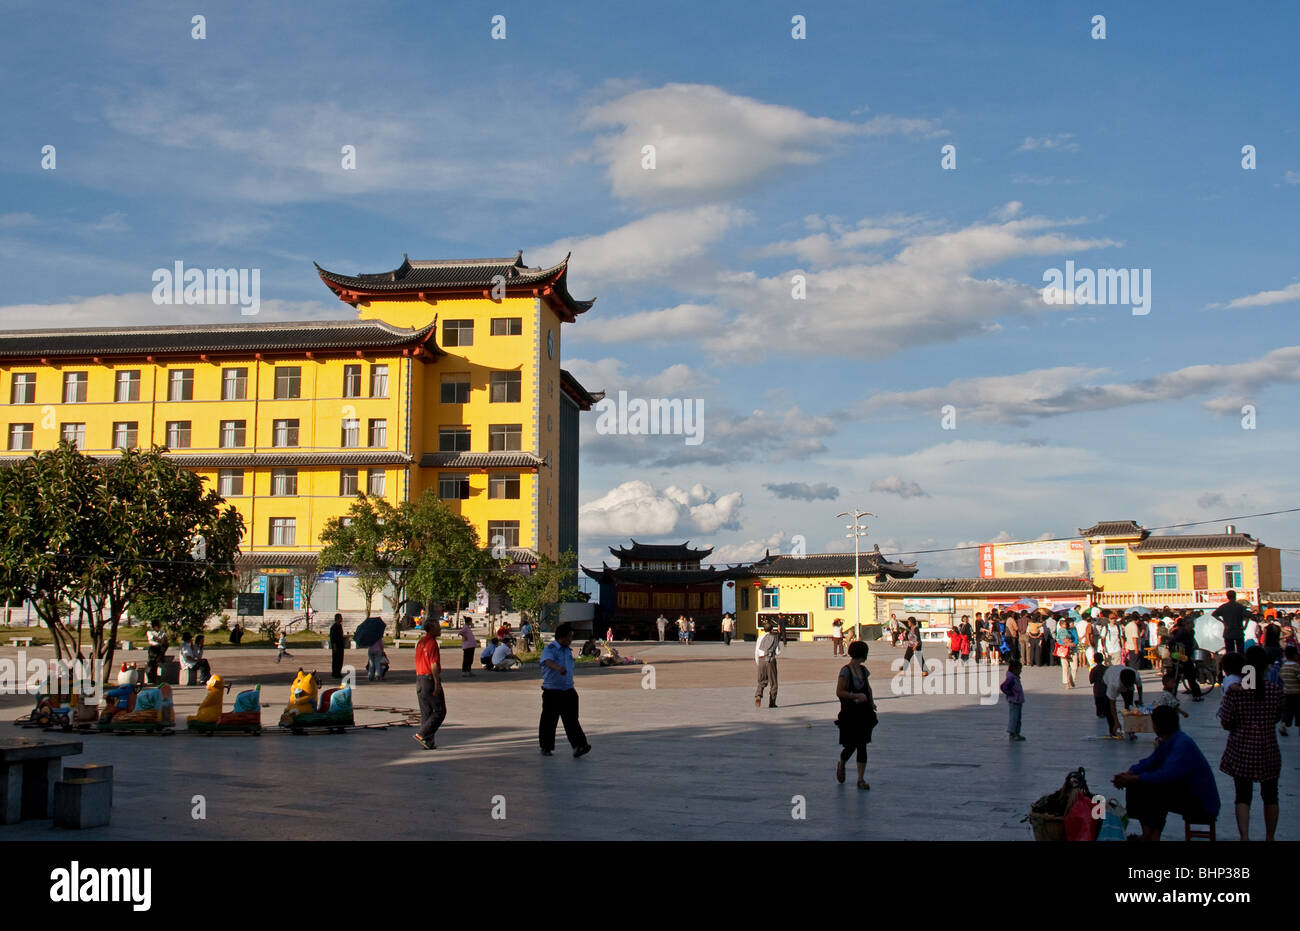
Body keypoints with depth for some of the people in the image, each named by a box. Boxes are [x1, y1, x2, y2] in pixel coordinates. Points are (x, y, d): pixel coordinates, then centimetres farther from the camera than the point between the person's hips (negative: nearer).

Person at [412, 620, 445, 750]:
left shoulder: (420, 642, 14)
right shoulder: (432, 643, -14)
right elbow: (434, 665, -19)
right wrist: (437, 683, -19)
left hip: (419, 679, 9)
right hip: (430, 679, -9)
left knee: (425, 712, 11)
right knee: (440, 711, -2)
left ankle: (428, 743, 11)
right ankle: (421, 734, -10)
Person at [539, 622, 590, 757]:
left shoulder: (568, 651, 14)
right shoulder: (549, 649, -10)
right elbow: (548, 661, -33)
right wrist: (558, 668, -53)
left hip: (568, 691, 5)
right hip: (552, 692, -5)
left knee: (572, 720, -5)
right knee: (549, 721, 6)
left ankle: (578, 746, -13)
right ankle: (546, 747, 21)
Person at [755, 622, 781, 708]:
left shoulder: (761, 638, 10)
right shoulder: (776, 638, 2)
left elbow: (756, 652, 10)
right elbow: (778, 652, -2)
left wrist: (757, 663, 20)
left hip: (761, 660, 3)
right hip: (771, 660, -3)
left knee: (762, 681, 13)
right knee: (773, 683, 9)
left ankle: (758, 695, -14)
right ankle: (771, 703, 8)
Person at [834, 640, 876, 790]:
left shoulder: (863, 670, 10)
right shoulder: (845, 671, -11)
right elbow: (839, 692, -15)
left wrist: (871, 701, 10)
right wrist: (856, 696, -22)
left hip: (864, 713, 6)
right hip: (849, 714, -6)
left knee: (862, 746, 2)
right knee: (851, 745, -1)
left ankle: (861, 779, 4)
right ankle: (841, 765, 31)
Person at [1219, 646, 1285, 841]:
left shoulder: (1234, 691, -12)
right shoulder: (1277, 691, -9)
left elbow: (1225, 723, -8)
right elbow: (1277, 717, 5)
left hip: (1241, 751, -1)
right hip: (1268, 750, 1)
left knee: (1243, 796, 4)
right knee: (1270, 796, 18)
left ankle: (1244, 837, -11)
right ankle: (1269, 837, 30)